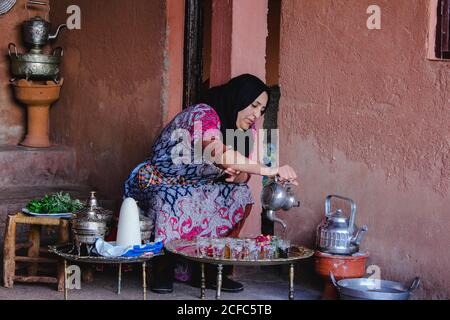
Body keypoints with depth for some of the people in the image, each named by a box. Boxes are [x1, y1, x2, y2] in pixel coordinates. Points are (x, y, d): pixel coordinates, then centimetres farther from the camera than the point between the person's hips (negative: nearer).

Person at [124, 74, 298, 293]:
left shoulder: (247, 130, 1)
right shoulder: (203, 115, -25)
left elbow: (243, 175, 2)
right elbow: (219, 153, -44)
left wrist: (237, 175, -24)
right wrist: (269, 171, -51)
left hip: (195, 187, 7)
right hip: (159, 183, -7)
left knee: (239, 193, -15)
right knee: (174, 201, -38)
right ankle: (163, 265, -14)